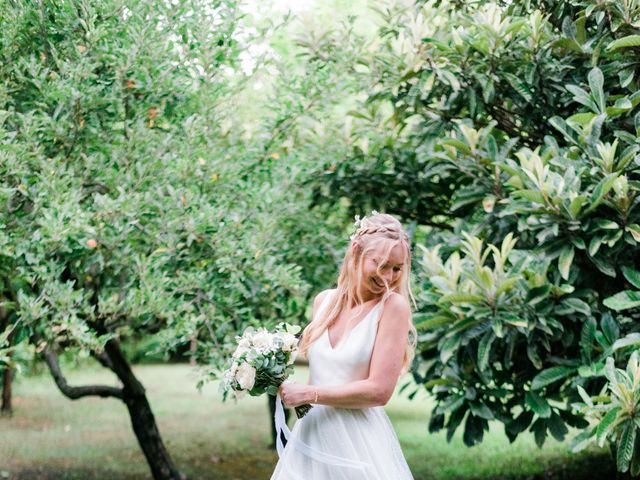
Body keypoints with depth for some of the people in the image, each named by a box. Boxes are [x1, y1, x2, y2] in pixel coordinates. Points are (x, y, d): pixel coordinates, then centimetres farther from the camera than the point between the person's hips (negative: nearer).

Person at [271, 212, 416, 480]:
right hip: (311, 434, 5)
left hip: (359, 441, -5)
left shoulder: (393, 306, -12)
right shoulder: (324, 301, 3)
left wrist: (308, 394, -13)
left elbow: (379, 390, -16)